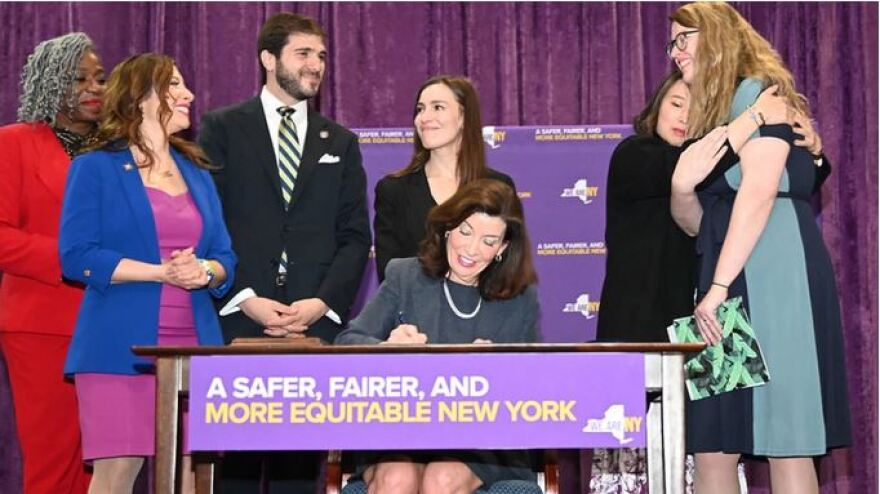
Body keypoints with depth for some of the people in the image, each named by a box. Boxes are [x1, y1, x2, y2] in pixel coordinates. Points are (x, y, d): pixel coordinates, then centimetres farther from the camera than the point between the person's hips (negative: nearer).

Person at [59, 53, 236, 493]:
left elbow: (225, 258, 15)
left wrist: (205, 272, -9)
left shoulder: (197, 175, 19)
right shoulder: (95, 168, 2)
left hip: (194, 345, 5)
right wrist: (162, 272, -14)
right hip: (120, 346, -5)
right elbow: (77, 256, -8)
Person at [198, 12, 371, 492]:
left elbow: (354, 237, 11)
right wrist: (246, 300, -10)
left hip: (317, 325, 3)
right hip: (236, 320, -2)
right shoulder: (222, 129, 7)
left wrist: (323, 302, -5)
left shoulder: (340, 142, 18)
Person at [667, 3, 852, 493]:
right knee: (712, 446, 2)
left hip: (772, 272, -9)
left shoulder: (758, 92, -2)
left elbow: (759, 190, -15)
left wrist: (719, 286, -19)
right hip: (734, 283, 9)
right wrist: (683, 194, 4)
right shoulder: (715, 114, 25)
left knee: (784, 439, -9)